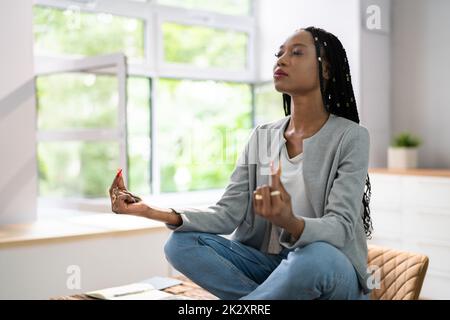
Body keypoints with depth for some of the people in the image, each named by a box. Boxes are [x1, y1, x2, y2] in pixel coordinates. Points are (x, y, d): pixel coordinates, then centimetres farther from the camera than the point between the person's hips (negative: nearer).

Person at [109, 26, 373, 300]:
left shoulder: (350, 137, -9)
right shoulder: (262, 137, 5)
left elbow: (340, 227, -19)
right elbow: (228, 213, -3)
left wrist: (290, 223, -43)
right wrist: (155, 212, -19)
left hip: (331, 271, -4)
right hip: (269, 267, 4)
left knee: (316, 257, -39)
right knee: (182, 243, -18)